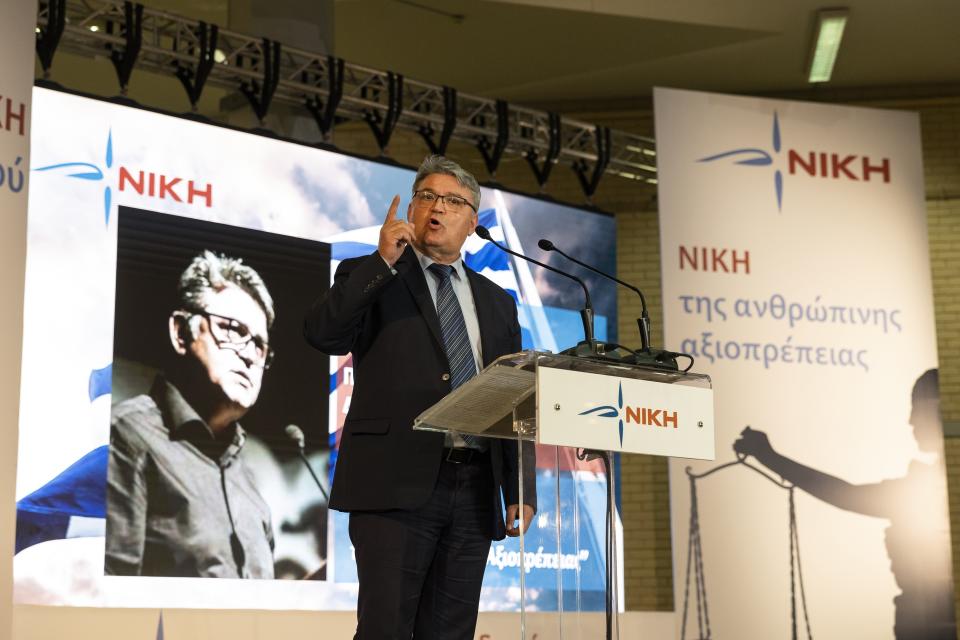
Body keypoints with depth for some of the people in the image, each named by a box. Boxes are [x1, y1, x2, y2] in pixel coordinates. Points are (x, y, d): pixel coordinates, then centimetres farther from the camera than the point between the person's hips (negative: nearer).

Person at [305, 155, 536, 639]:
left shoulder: (497, 303, 20)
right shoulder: (369, 277, 10)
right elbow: (322, 333, -10)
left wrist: (521, 490, 9)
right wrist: (383, 262, -11)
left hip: (475, 491, 4)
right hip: (396, 484, -4)